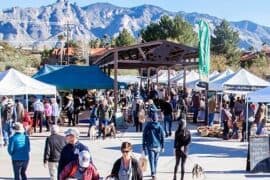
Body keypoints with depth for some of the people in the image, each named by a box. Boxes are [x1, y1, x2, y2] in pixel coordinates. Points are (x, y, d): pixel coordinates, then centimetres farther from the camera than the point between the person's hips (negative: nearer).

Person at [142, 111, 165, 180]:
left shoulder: (147, 126, -6)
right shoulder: (160, 127, -5)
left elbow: (144, 137, -2)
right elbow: (162, 137, -2)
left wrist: (144, 147, 6)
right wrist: (162, 147, 6)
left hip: (150, 146, -1)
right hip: (158, 146, 2)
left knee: (151, 160, -5)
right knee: (156, 160, 15)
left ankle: (153, 174, -18)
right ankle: (154, 173, 27)